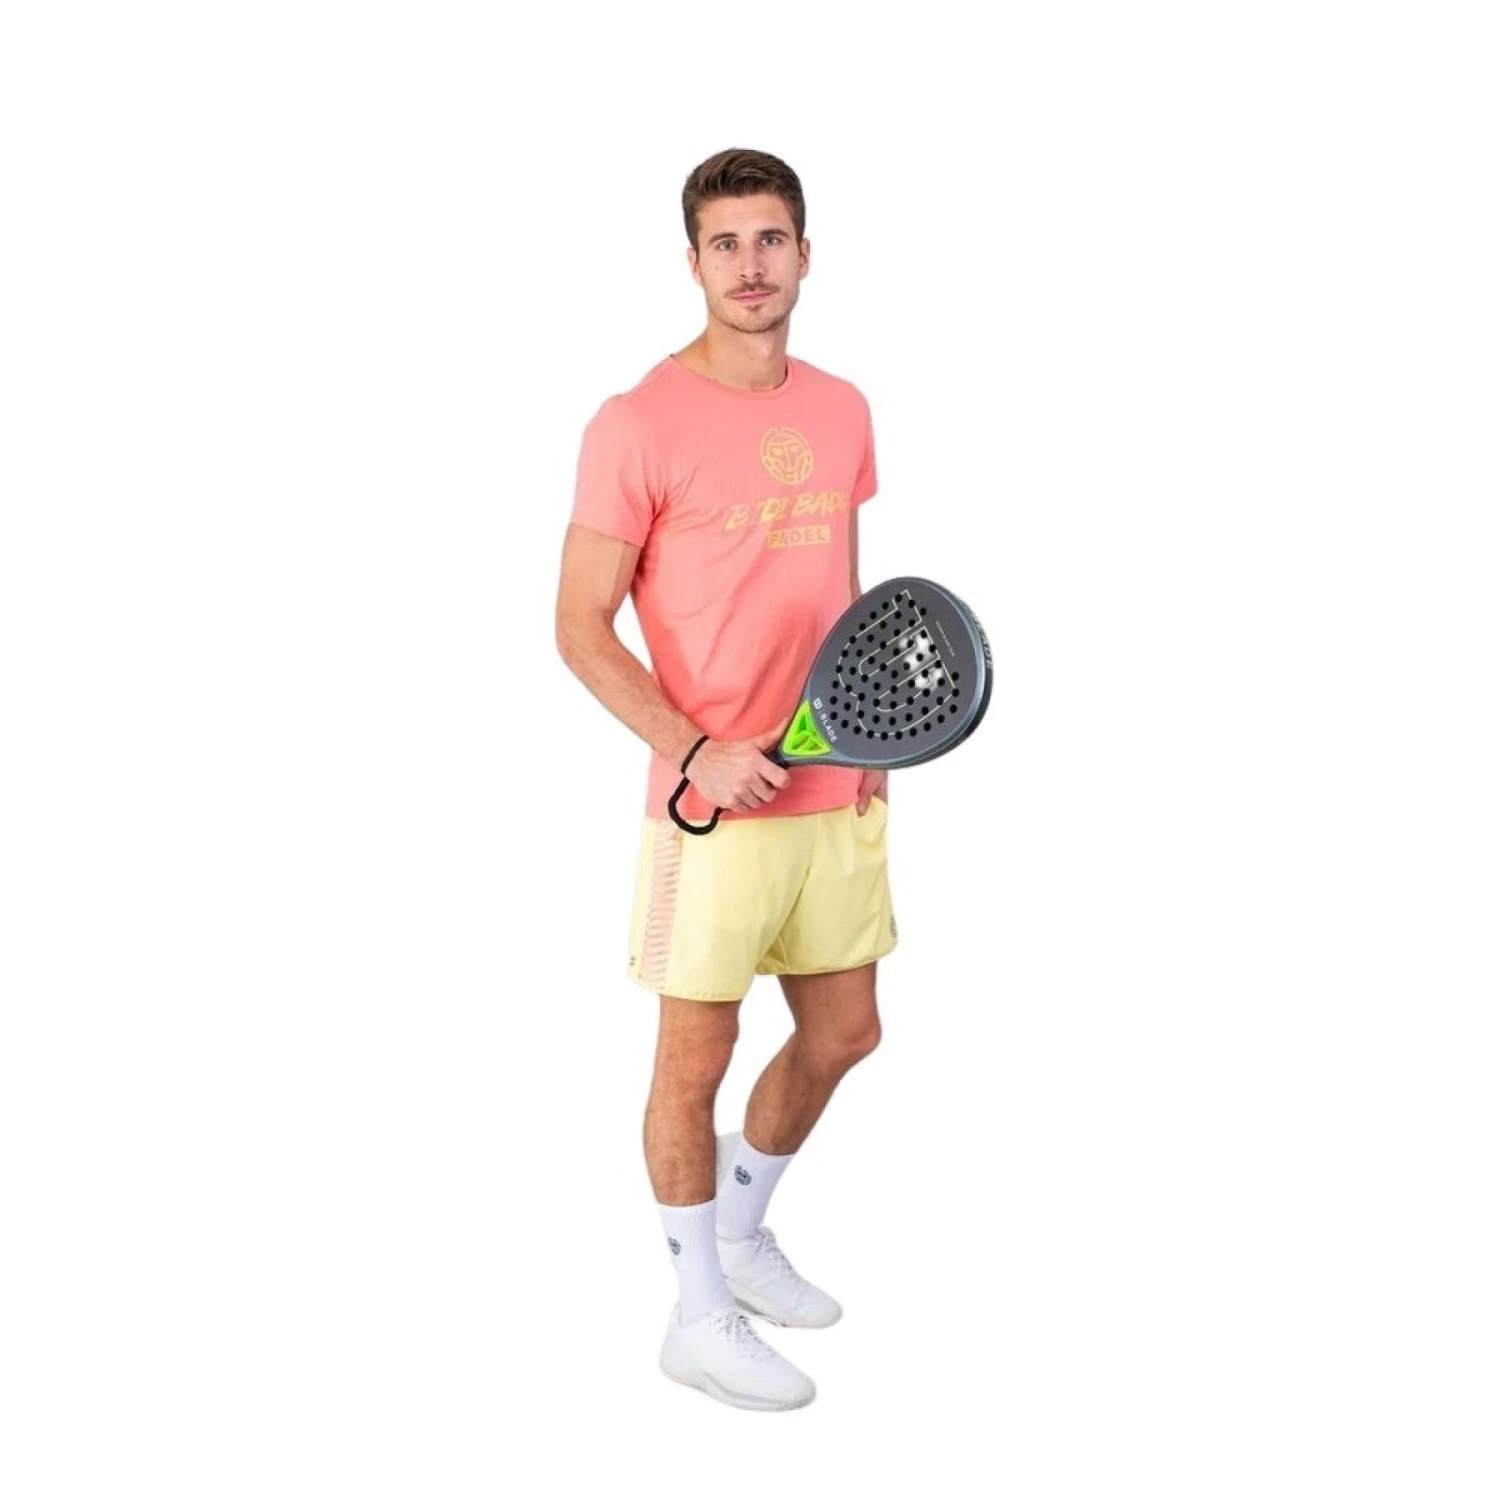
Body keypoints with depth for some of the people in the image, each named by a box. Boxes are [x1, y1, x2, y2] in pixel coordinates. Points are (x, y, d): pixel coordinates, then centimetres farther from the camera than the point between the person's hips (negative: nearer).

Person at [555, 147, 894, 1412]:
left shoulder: (844, 413, 8)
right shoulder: (639, 426, -12)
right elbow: (581, 625, -11)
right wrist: (694, 750, -20)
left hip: (840, 795, 7)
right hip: (716, 802, -6)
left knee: (843, 1033, 16)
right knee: (698, 1053, 4)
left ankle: (743, 1232, 40)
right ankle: (700, 1315, 22)